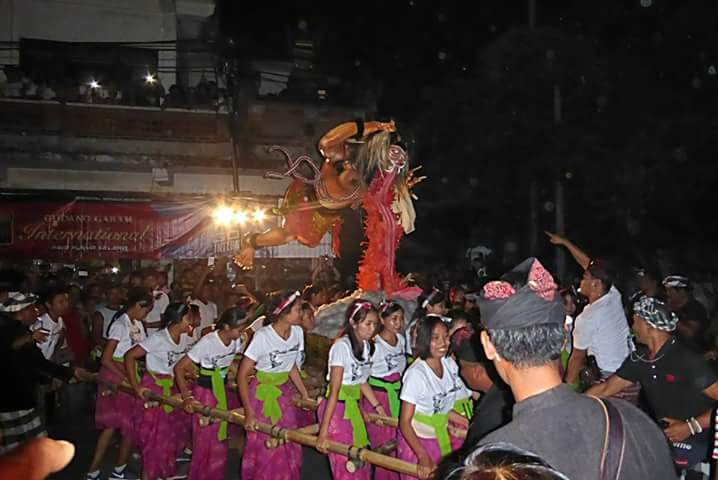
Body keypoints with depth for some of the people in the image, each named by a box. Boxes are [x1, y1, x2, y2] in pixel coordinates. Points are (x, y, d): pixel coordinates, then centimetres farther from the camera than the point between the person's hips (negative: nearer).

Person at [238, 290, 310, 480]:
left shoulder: (298, 332, -8)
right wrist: (249, 413, -21)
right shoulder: (262, 336, -24)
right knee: (263, 447, 3)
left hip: (285, 391, 5)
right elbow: (242, 375, -19)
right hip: (262, 393, -5)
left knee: (290, 445, 6)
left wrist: (305, 393, 7)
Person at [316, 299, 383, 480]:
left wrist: (378, 407, 14)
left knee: (361, 462, 11)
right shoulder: (342, 346, -21)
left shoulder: (366, 345, 4)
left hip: (354, 406, 7)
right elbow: (334, 391, -23)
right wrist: (323, 431, -23)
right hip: (336, 408, -7)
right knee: (346, 465, 0)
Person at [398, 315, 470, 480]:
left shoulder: (450, 364, -5)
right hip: (417, 441, -5)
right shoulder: (416, 373, -23)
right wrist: (423, 457, -26)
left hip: (443, 437, 5)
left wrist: (469, 424, 6)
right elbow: (405, 422, -19)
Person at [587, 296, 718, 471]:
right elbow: (606, 389, 4)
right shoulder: (640, 358, -1)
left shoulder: (688, 360, -23)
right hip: (664, 434, 6)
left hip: (694, 442, -6)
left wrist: (691, 426, -24)